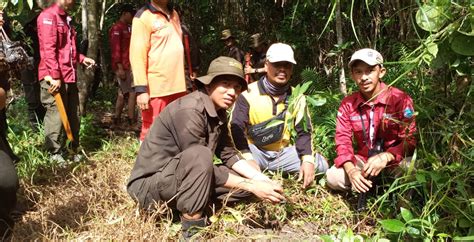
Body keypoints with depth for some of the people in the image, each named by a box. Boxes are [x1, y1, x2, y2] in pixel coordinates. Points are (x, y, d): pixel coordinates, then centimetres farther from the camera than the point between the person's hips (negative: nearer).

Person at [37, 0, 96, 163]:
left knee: (73, 116, 13)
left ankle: (73, 150, 23)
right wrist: (55, 75, -22)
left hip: (70, 76, 9)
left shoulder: (66, 19, 20)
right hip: (55, 78, -9)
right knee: (56, 117, -3)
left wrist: (82, 59, 16)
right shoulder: (48, 16, -9)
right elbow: (49, 48, -18)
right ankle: (55, 154, 7)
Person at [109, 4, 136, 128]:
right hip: (122, 66, -10)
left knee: (123, 93, 11)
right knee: (132, 92, -10)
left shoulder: (127, 28, 19)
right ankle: (132, 121, -7)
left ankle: (117, 119, 17)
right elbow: (115, 49, -17)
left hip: (128, 66, 10)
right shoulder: (117, 28, -10)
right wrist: (120, 67, -23)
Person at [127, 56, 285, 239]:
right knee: (199, 155, -36)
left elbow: (229, 154, 3)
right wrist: (251, 186, -23)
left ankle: (185, 204, 2)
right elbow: (201, 163, -26)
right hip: (149, 184, -9)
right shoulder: (189, 110, -25)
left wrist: (262, 180, -10)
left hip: (180, 180, 9)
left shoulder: (218, 112, 2)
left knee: (247, 178, 2)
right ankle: (192, 225, -22)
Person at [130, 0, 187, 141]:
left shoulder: (173, 14, 15)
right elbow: (137, 55, -13)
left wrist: (186, 79, 21)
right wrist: (141, 88, -19)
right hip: (156, 88, -7)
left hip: (177, 86, 7)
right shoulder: (144, 17, -7)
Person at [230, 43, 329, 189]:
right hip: (255, 152, -5)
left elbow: (304, 131, 0)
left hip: (282, 153, 6)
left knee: (320, 164, -11)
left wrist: (308, 160, -18)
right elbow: (236, 128, -17)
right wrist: (248, 159, -31)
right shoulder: (249, 93, -11)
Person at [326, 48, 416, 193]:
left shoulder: (400, 99, -15)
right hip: (363, 160, 4)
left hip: (394, 160, -3)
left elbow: (410, 139, -16)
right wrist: (351, 170, -25)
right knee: (333, 177, -19)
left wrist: (385, 157, -35)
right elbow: (343, 139, -7)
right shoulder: (348, 104, -4)